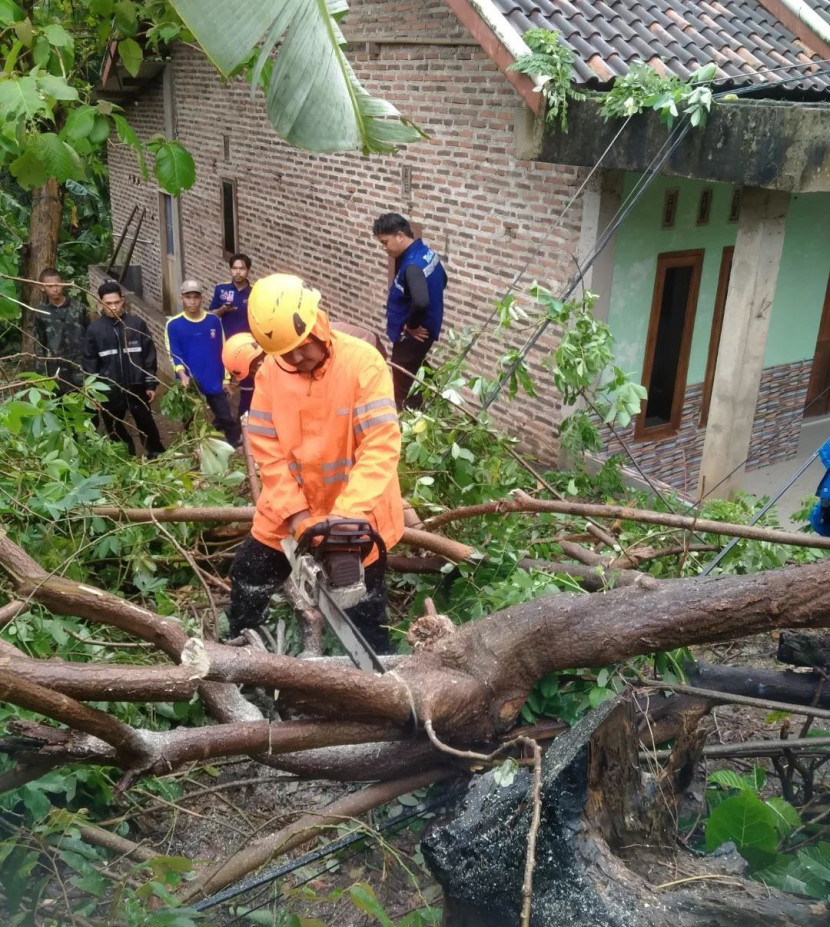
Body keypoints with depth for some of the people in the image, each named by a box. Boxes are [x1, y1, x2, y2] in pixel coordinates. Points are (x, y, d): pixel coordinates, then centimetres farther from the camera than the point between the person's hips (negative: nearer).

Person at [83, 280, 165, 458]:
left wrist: (151, 384, 0)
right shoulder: (94, 328, -3)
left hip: (136, 386, -1)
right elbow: (90, 361, 1)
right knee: (115, 430, 12)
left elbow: (149, 355, 0)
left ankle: (157, 455, 29)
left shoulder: (137, 323, -4)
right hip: (109, 389, 1)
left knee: (146, 423, 13)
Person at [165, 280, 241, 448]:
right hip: (190, 384, -1)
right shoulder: (173, 325, -7)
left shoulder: (214, 321, 0)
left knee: (227, 419, 8)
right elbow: (174, 355, -11)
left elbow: (222, 351, 6)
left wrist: (225, 378, 6)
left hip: (215, 383, 1)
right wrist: (182, 375, -29)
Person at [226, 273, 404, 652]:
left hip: (356, 516, -5)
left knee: (365, 607, 10)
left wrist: (347, 512, -35)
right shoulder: (270, 372, -7)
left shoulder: (363, 362, -20)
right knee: (247, 578, 19)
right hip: (289, 513, 5)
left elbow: (381, 445, -26)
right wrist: (296, 514, -15)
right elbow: (268, 451, -6)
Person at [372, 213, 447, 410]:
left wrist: (411, 325, -24)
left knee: (403, 390, 2)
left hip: (412, 336, -10)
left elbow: (420, 302, -44)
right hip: (426, 330, 10)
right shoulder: (427, 253, 3)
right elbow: (441, 281, 21)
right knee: (415, 383, 24)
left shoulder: (412, 265, -28)